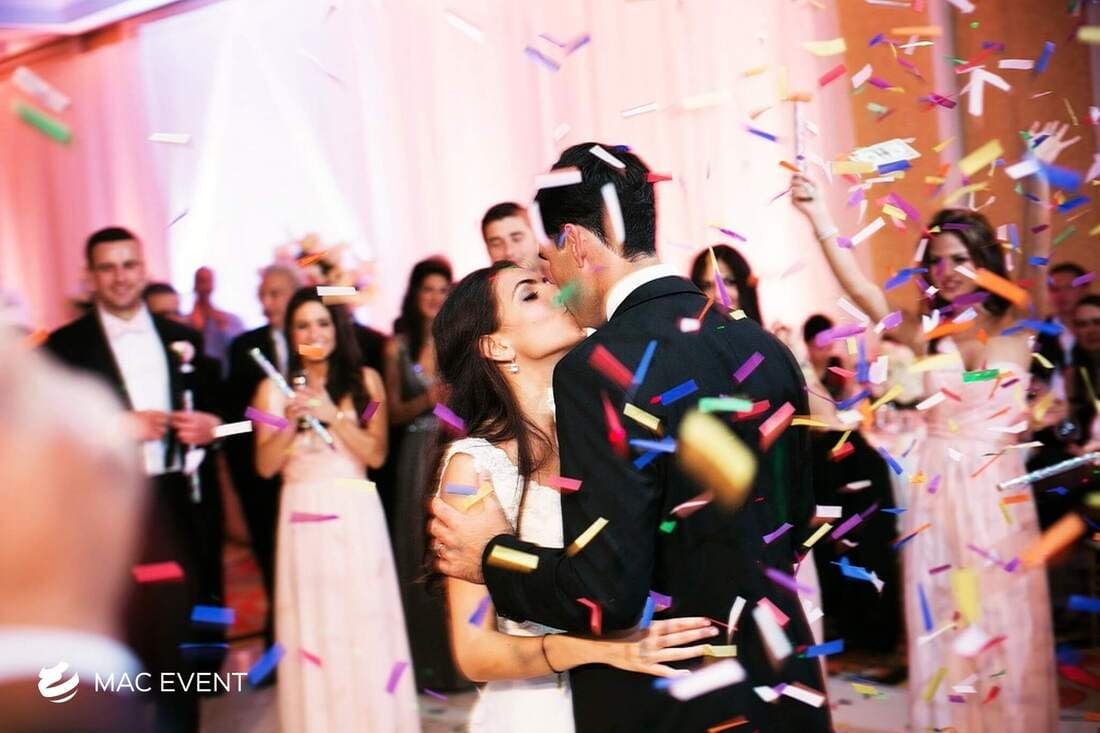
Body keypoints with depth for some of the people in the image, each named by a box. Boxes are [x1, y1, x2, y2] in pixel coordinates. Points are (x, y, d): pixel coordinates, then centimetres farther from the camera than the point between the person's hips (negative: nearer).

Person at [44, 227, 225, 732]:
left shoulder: (183, 337, 9)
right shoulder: (65, 345, -2)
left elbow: (210, 409, 15)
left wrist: (210, 425, -7)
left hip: (175, 506, 3)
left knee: (178, 640, 13)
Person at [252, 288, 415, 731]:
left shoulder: (365, 380, 4)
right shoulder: (274, 388, 5)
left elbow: (376, 454, -2)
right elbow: (265, 466, 2)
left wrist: (333, 415, -13)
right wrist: (290, 422, -12)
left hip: (355, 515, 0)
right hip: (303, 517, 1)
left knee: (364, 622, 1)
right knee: (312, 626, 4)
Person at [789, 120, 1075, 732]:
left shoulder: (1017, 327, 0)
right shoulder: (927, 334, 2)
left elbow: (1037, 261, -16)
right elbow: (859, 288, -8)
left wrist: (1037, 183, -31)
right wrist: (818, 215, -18)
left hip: (1001, 495, -1)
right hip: (940, 495, 1)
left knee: (1010, 629, 8)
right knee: (950, 631, 7)